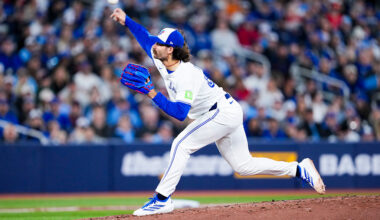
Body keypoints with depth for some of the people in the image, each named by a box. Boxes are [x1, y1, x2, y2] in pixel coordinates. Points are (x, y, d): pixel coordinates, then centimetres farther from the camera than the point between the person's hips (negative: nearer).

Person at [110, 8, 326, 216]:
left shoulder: (186, 75, -29)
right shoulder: (162, 61, -3)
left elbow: (180, 113, -39)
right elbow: (146, 38, 15)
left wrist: (153, 94, -41)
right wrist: (126, 20, 6)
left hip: (223, 113, -10)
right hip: (226, 114, 10)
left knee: (181, 144, -18)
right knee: (244, 165, 11)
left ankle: (162, 200, -18)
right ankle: (300, 169, 15)